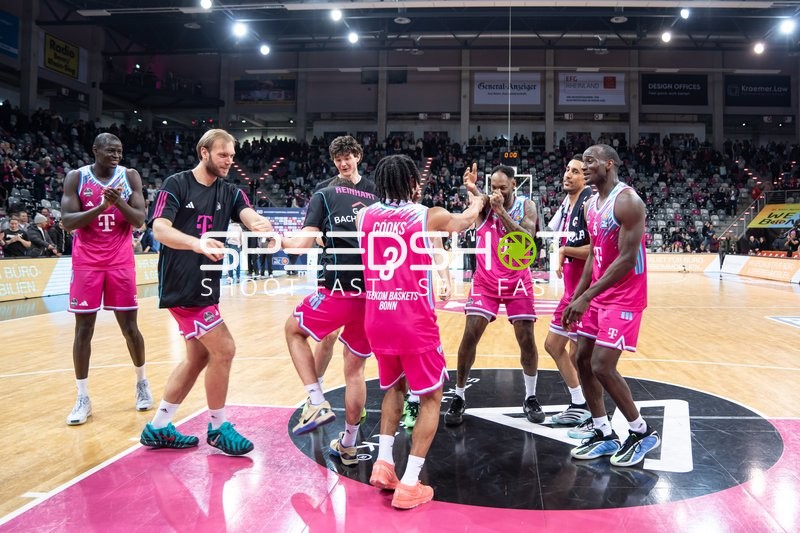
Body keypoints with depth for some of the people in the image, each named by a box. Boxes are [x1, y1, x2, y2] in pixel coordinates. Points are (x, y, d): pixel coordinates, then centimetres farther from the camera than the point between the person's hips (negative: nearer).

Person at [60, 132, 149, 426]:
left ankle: (142, 382, 24)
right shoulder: (76, 178, -3)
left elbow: (140, 220, -6)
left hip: (121, 261, 1)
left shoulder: (130, 177, 0)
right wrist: (101, 207, -24)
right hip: (86, 262, 0)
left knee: (130, 326, 4)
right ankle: (83, 398, 9)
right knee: (83, 329, 0)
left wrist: (119, 202, -23)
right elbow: (67, 222, -10)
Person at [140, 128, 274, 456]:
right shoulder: (176, 184, -7)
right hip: (181, 286, -7)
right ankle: (218, 428, 9)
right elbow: (159, 229, -18)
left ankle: (159, 428, 27)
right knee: (223, 350, -10)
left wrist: (260, 223, -36)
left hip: (205, 286, 8)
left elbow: (250, 215, -11)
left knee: (199, 357, 14)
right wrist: (197, 243, -37)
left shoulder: (230, 193, 9)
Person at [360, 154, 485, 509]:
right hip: (415, 321, -4)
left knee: (394, 387, 27)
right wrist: (478, 201, 39)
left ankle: (383, 463, 16)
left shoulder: (365, 216, 4)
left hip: (377, 320, 5)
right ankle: (409, 485, 5)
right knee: (431, 398, 10)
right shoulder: (428, 216, -3)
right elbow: (467, 219, 17)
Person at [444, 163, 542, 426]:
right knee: (469, 336, -7)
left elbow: (527, 241, -20)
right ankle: (459, 397, 8)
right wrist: (473, 190, -52)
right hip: (485, 281, 0)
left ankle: (531, 398, 20)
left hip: (518, 282, 0)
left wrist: (501, 211, -28)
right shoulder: (485, 204, -4)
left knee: (527, 339, 1)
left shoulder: (526, 206, -4)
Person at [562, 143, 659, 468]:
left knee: (602, 366, -12)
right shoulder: (591, 205, 11)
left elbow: (627, 259, -23)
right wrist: (577, 298, 10)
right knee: (582, 360, 8)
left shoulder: (627, 201, -17)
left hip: (624, 298, -9)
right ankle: (604, 435, 20)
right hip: (598, 296, 9)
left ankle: (642, 433, 9)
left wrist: (586, 297, -23)